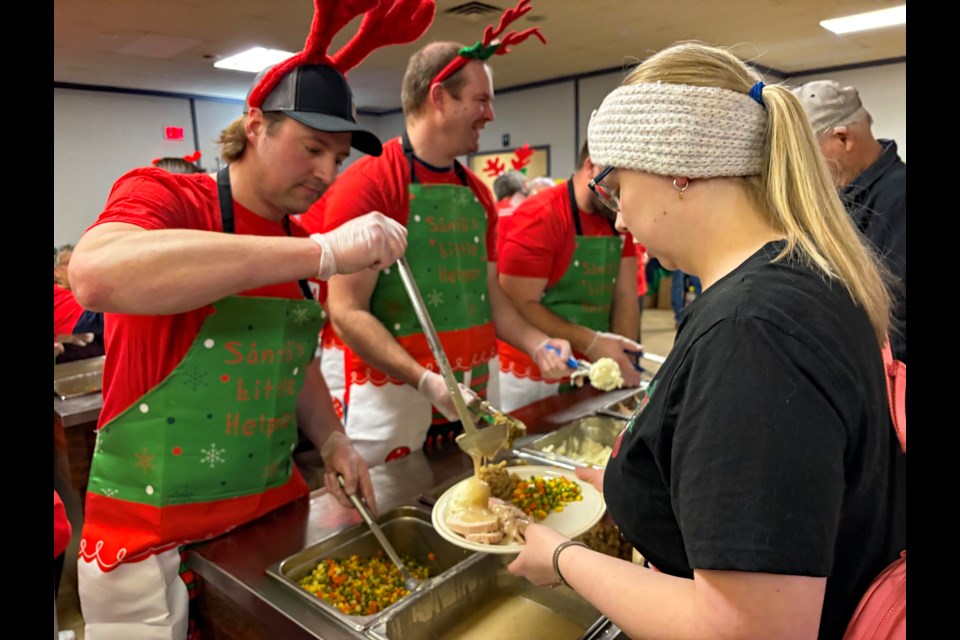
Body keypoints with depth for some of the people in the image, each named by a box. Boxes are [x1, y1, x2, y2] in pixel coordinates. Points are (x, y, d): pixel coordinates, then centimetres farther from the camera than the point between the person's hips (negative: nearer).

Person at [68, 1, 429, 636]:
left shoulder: (302, 245, 4)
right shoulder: (163, 195, -12)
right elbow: (96, 277, -35)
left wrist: (332, 440, 0)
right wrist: (321, 255, -37)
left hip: (277, 510, 6)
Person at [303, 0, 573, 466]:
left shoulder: (478, 192, 8)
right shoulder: (366, 184, -13)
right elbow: (346, 311, -15)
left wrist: (537, 345, -1)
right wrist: (425, 380, -23)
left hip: (477, 397, 7)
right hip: (394, 402, -6)